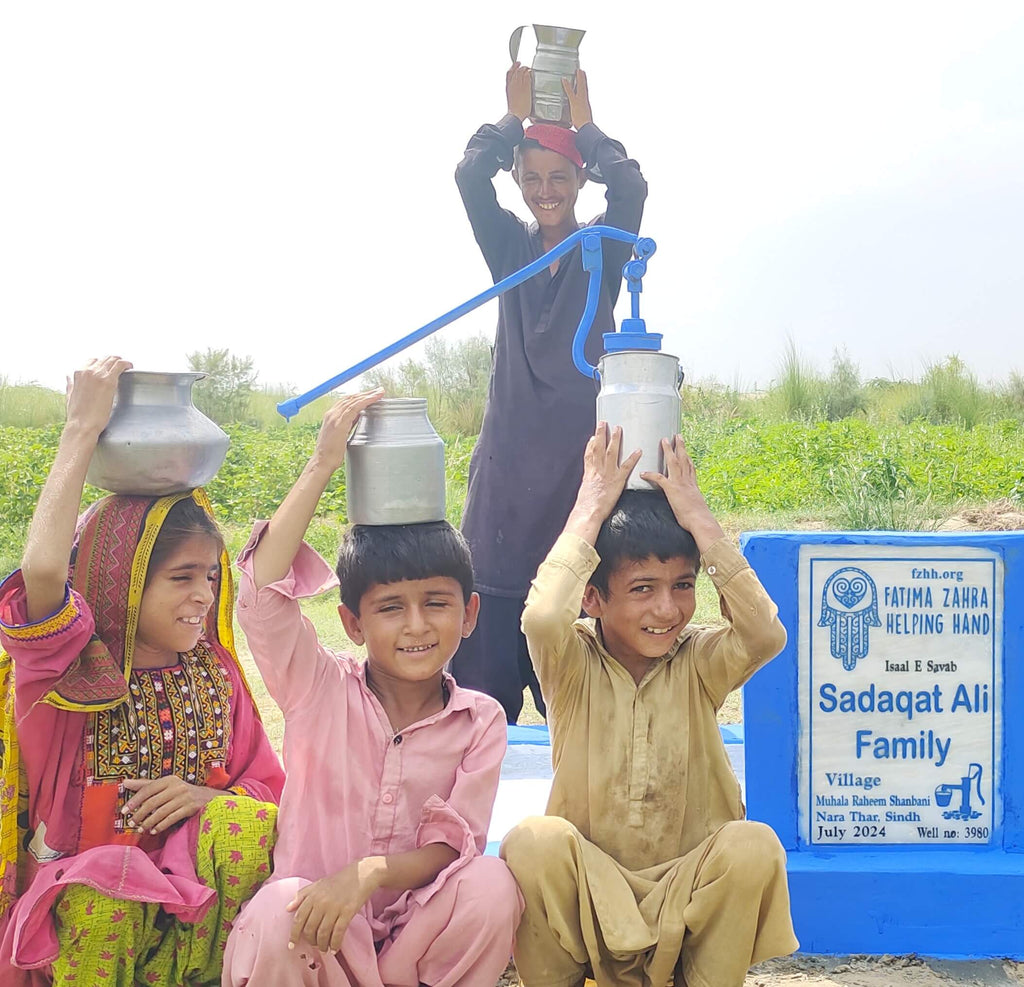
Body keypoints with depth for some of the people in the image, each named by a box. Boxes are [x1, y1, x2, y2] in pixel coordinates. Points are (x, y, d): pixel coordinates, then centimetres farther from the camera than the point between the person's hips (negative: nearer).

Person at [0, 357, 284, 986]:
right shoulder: (69, 670, -8)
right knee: (100, 899, -38)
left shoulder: (214, 671, 6)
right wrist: (82, 429, -25)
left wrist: (210, 799, -14)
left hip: (190, 877, 4)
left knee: (249, 823, -27)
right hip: (82, 884, -4)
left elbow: (267, 785, 10)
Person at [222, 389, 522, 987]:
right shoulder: (320, 690, -2)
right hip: (318, 935, -2)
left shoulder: (481, 720, 0)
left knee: (492, 884, -29)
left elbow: (452, 847, -8)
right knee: (278, 910, -35)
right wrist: (322, 467, -17)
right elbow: (262, 591, -18)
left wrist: (369, 874, -28)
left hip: (417, 933, 2)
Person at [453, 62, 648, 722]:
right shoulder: (509, 247, 11)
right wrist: (517, 117, 1)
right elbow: (470, 176, -6)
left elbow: (632, 186, -13)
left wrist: (583, 123, -1)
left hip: (582, 453, -1)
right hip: (509, 459, 2)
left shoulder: (604, 251, 6)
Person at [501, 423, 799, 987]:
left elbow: (766, 635, -25)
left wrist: (698, 518, -20)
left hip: (686, 888, 1)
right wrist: (590, 508, -21)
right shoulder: (573, 666, -6)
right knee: (535, 841, -32)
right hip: (588, 887, -1)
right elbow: (541, 619, -31)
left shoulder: (700, 664, -2)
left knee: (754, 846, -29)